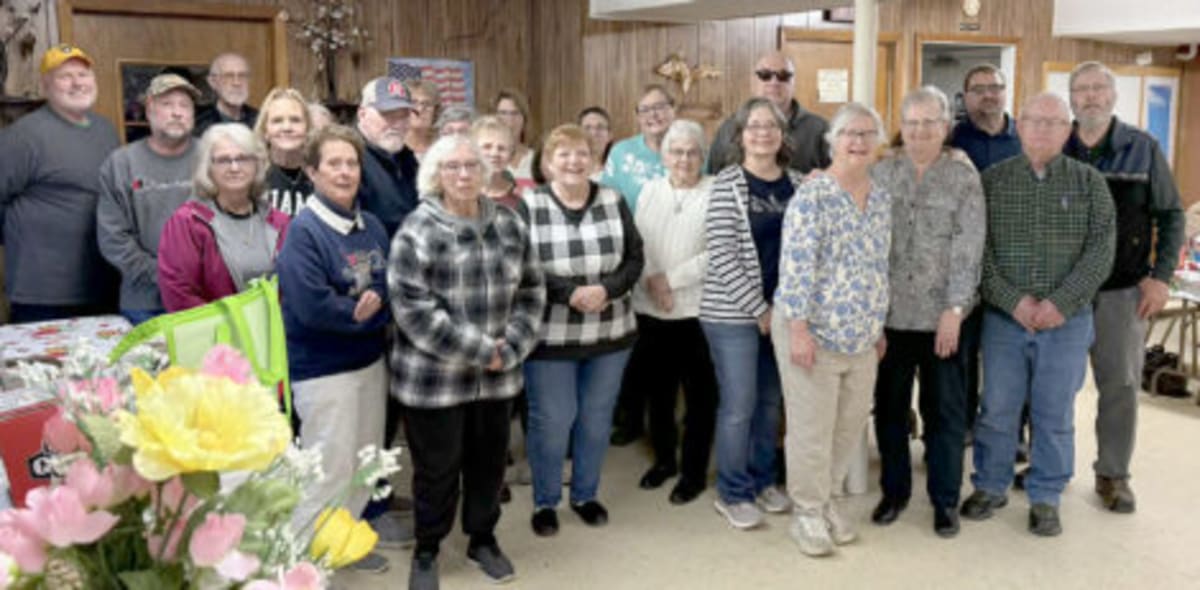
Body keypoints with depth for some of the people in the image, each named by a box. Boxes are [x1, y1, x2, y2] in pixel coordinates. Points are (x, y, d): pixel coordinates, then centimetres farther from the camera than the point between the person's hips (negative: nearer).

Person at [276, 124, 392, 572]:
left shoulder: (372, 226, 4)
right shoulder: (303, 230, -17)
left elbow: (393, 284, 4)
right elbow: (311, 306, -26)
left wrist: (376, 300, -17)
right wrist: (361, 309, -14)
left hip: (371, 360, 7)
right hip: (323, 368, -7)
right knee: (328, 469, 1)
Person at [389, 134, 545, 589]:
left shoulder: (509, 224, 4)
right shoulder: (417, 231, -11)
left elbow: (531, 291, 5)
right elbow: (413, 308, -18)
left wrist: (508, 348, -9)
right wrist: (480, 350, -18)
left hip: (498, 375, 4)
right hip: (434, 378, -4)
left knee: (490, 461, 17)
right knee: (437, 467, 10)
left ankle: (483, 539, 40)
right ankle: (426, 550, 33)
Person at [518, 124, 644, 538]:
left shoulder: (613, 202, 2)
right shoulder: (528, 207, -7)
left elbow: (634, 259, 0)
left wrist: (606, 289, -18)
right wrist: (570, 292, -23)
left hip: (610, 333, 3)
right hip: (550, 336, -3)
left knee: (597, 419, 14)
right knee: (551, 421, 6)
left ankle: (585, 495, 35)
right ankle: (545, 502, 27)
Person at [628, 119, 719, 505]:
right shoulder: (650, 190, 10)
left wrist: (671, 279, -15)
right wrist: (652, 282, -10)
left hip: (697, 310, -4)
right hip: (650, 310, 4)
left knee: (699, 396, 6)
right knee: (658, 390, 16)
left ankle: (694, 471, 21)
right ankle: (663, 459, 34)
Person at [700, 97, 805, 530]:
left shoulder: (797, 182, 7)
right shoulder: (727, 184, -8)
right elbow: (722, 254, -13)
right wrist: (759, 308, -13)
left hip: (781, 310, 5)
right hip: (734, 313, -5)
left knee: (770, 401, 14)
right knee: (739, 405, 1)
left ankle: (763, 481, 32)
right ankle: (732, 494, 18)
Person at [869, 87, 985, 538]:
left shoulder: (964, 176, 0)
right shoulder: (880, 174, 6)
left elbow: (968, 246, -6)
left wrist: (954, 308, -13)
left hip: (942, 315, -2)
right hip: (889, 313, 2)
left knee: (945, 411, 7)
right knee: (889, 407, 11)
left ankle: (945, 499, 22)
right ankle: (894, 490, 27)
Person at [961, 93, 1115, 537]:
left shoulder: (1089, 182, 3)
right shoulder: (992, 180, 2)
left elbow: (1101, 251, -4)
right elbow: (979, 250, -4)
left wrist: (1061, 303, -15)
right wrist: (1013, 300, -15)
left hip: (1067, 320, 0)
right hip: (1003, 318, 0)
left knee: (1055, 415, 9)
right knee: (997, 409, 8)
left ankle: (1046, 498, 24)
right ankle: (990, 486, 26)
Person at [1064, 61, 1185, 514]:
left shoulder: (1143, 149, 3)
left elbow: (1170, 215, 5)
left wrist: (1161, 276, -4)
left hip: (1122, 290, 0)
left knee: (1120, 383, 3)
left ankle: (1113, 474, 17)